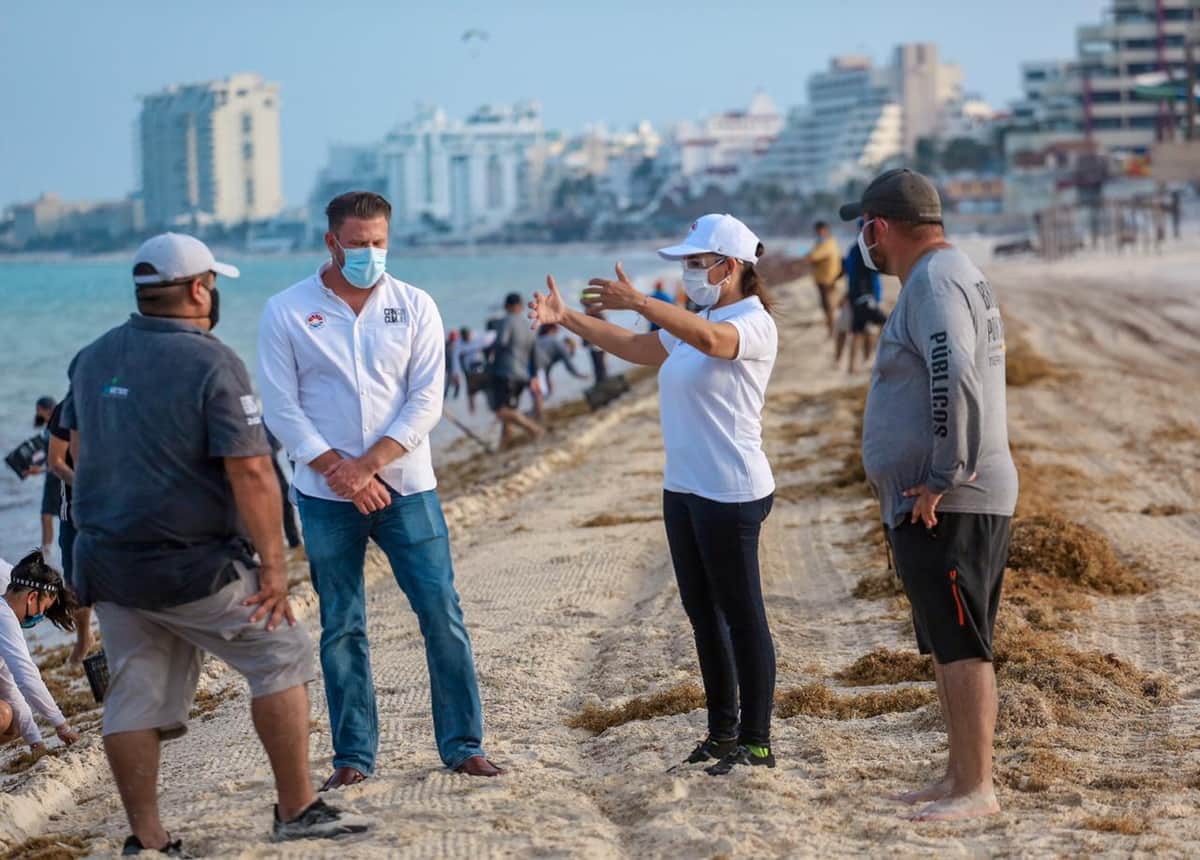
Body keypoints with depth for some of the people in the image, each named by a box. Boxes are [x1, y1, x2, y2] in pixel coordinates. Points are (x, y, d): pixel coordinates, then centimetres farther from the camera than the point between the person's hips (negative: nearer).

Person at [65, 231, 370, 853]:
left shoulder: (92, 359, 8)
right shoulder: (212, 363, -15)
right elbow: (250, 472, -20)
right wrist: (272, 564, -14)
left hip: (108, 563, 7)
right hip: (193, 567, -6)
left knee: (134, 696, 10)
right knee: (280, 658, 7)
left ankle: (145, 839, 11)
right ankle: (297, 811, 8)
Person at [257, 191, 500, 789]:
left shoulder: (415, 307, 3)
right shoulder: (286, 312, 0)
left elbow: (427, 400, -3)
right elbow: (281, 408, -3)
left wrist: (370, 464, -14)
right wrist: (340, 471, -13)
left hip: (405, 488, 1)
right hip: (327, 495, -1)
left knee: (442, 615, -3)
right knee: (341, 628, 4)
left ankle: (463, 745, 7)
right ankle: (354, 755, 12)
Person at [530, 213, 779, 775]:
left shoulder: (754, 324, -12)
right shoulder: (694, 323, 17)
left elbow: (710, 340, -34)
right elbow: (636, 348, 21)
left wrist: (639, 302, -42)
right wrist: (566, 319, 11)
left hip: (730, 492, -10)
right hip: (683, 488, 10)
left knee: (742, 617, -5)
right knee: (702, 613, 14)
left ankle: (756, 743, 0)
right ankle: (722, 732, 22)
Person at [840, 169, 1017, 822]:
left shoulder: (934, 283, -14)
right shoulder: (951, 275, 20)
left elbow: (955, 381, -28)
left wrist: (943, 478, -24)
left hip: (943, 504, -11)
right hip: (937, 501, 11)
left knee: (960, 646, -9)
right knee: (950, 645, 15)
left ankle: (977, 789, -7)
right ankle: (960, 777, 22)